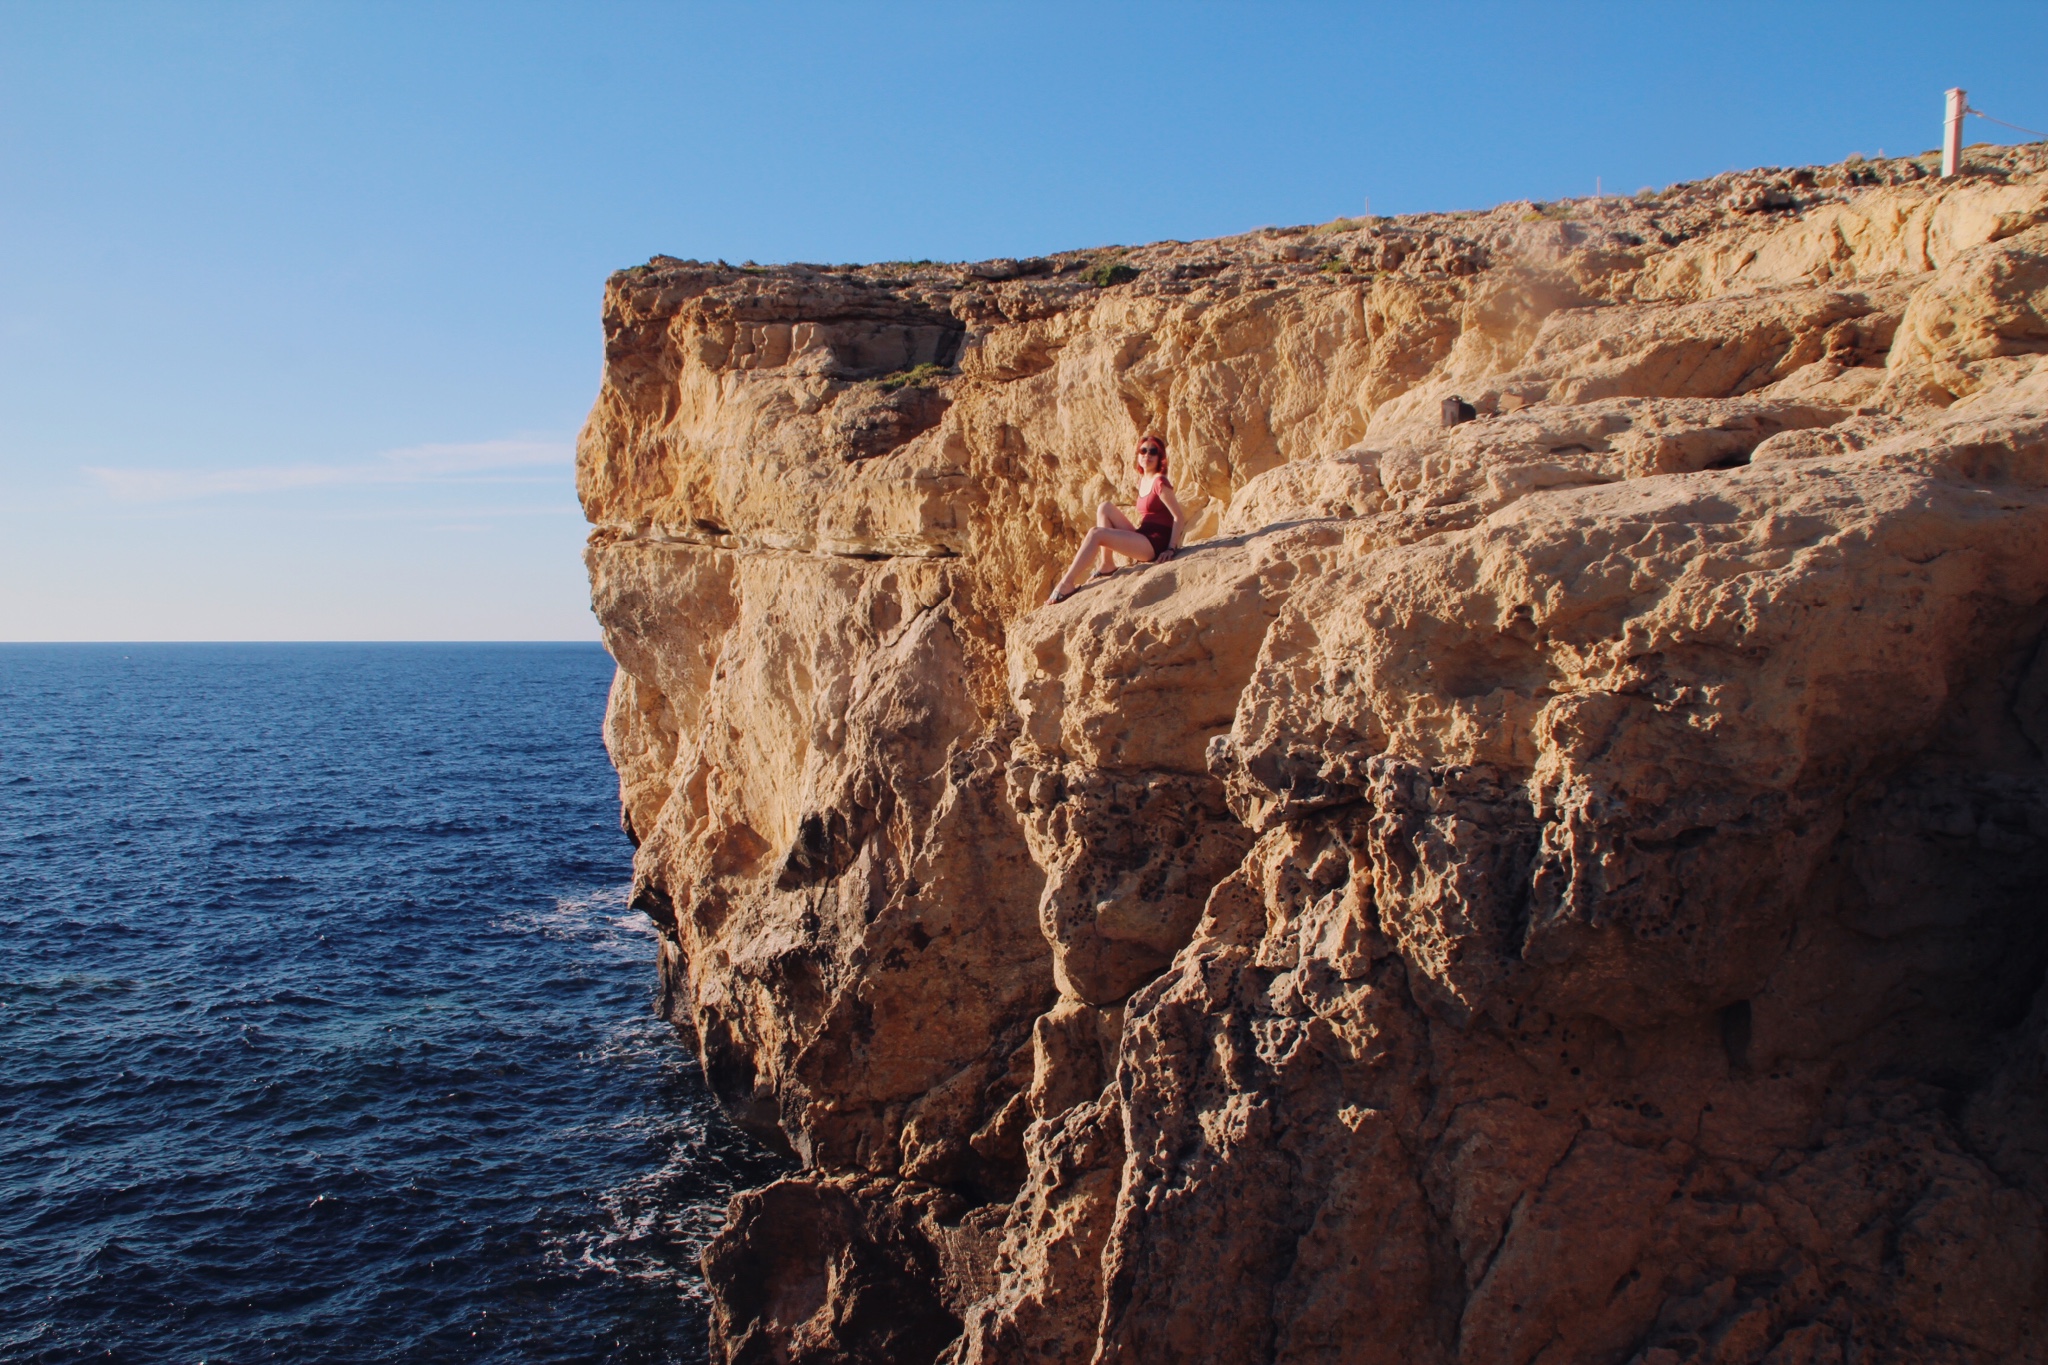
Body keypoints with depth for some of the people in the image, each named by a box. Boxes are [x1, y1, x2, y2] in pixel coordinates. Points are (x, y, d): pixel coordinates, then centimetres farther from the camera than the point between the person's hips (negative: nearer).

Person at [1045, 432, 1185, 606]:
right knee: (1105, 508, 2)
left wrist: (1171, 549, -19)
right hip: (1142, 539, 8)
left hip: (1156, 544, -8)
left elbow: (1179, 518, -14)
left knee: (1095, 534, -18)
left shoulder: (1159, 482, -10)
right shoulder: (1143, 481, 16)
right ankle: (1106, 565, -2)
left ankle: (1067, 583, -18)